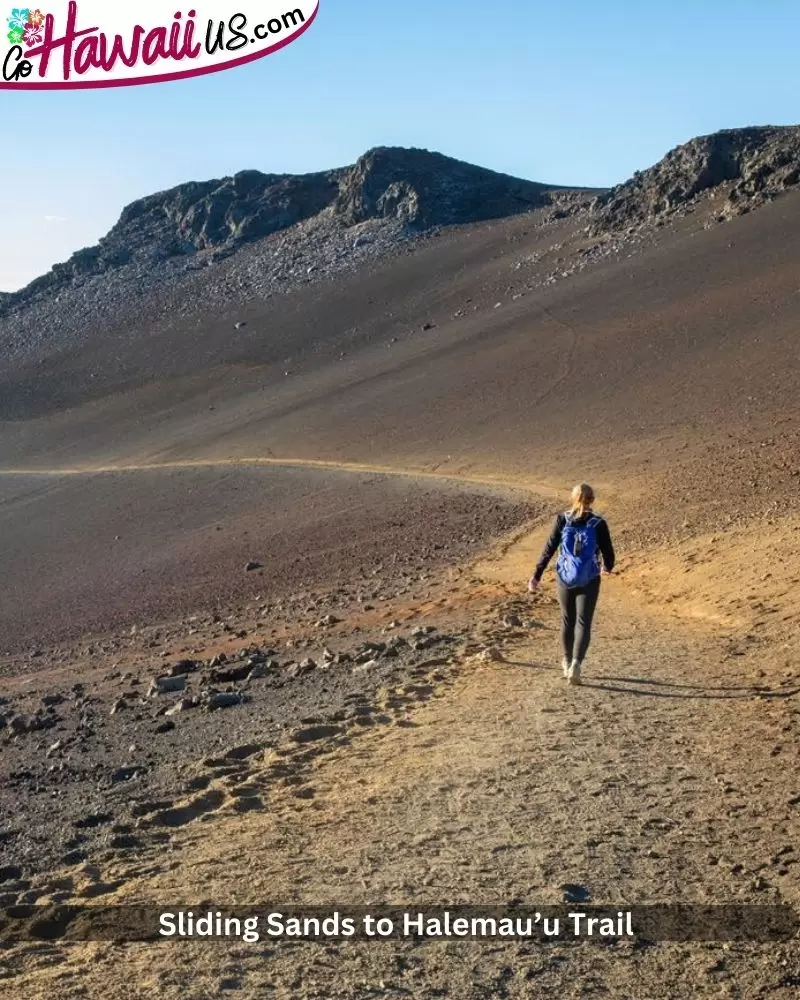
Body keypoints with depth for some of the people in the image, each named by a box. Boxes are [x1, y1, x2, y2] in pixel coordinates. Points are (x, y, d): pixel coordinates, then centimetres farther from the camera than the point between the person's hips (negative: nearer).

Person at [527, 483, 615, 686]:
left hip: (565, 579, 2)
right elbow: (608, 553, -3)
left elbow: (549, 549, -6)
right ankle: (576, 662, -19)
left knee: (567, 620, 19)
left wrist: (536, 576, -3)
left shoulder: (562, 520, -5)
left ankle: (568, 661, 32)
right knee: (583, 623, 1)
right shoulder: (598, 524, -8)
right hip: (589, 581, -2)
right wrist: (608, 566, 20)